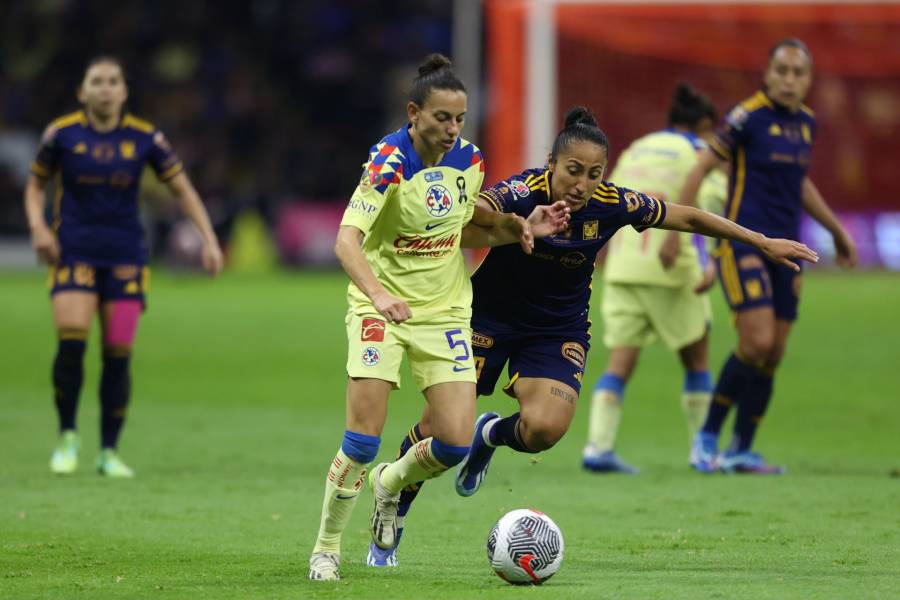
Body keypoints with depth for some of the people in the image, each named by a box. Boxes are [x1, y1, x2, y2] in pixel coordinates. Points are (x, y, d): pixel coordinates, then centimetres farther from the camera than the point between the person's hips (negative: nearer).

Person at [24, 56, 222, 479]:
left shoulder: (145, 138, 0)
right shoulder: (61, 134, -2)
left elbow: (183, 190, 7)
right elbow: (35, 185, 11)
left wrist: (209, 239, -3)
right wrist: (38, 227, -7)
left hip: (125, 256, 1)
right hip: (74, 251, -1)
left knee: (118, 354, -4)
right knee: (71, 342, -18)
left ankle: (109, 452, 8)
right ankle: (67, 436, 2)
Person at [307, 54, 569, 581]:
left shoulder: (469, 160, -1)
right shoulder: (390, 161, -19)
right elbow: (347, 240, -28)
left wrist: (521, 229, -1)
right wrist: (377, 294, -45)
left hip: (445, 310, 5)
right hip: (381, 306, -4)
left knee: (456, 443, -7)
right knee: (364, 437, -14)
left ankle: (392, 483, 27)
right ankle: (327, 547, 7)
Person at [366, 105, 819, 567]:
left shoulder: (612, 205, -16)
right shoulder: (525, 192, -27)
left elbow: (687, 218, -2)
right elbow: (474, 208, -48)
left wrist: (764, 243, 4)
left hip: (560, 329, 2)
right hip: (491, 316, -2)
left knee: (543, 429, -23)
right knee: (438, 426, -3)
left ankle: (491, 435, 14)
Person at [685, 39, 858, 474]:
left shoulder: (806, 122, 10)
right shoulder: (748, 117, -10)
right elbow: (700, 169, -7)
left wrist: (837, 230, 29)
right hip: (743, 242, -7)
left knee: (772, 355, 3)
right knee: (757, 343, -18)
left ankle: (741, 451, 14)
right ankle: (708, 436, -2)